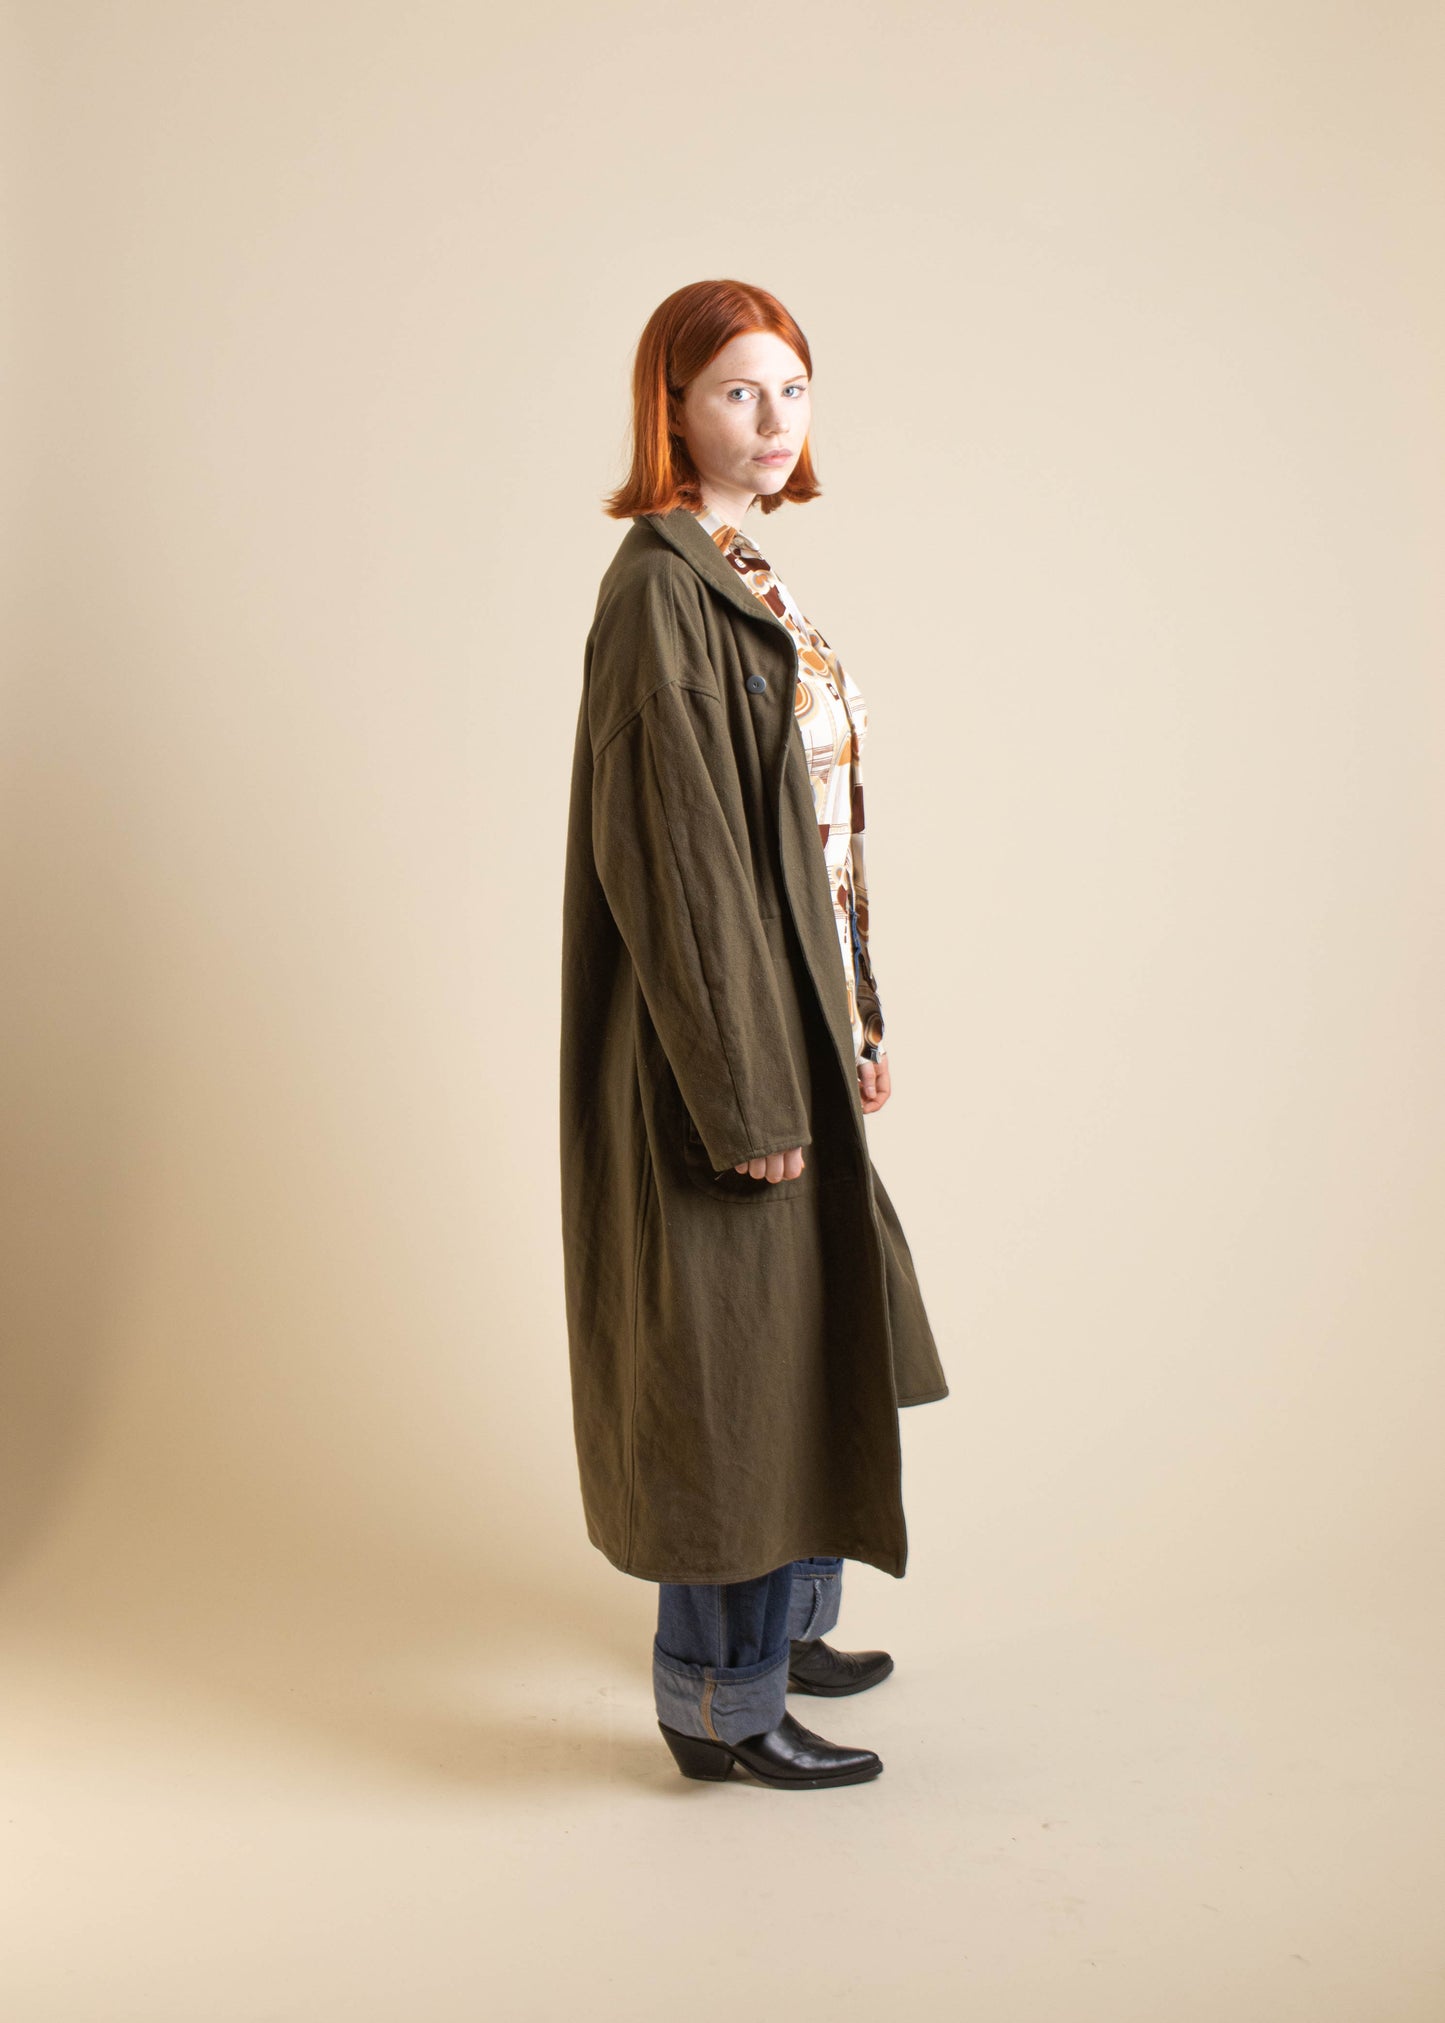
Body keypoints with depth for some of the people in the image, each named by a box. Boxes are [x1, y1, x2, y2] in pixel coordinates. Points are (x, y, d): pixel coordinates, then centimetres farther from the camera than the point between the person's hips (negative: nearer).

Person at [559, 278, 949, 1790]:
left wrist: (854, 1021, 15)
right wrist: (751, 1089, -22)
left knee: (803, 1323, 20)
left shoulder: (747, 583, 13)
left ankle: (782, 1621, 38)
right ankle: (719, 1703, 18)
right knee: (733, 1352, 1)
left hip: (795, 1001, 10)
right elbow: (674, 846, -22)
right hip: (716, 1028, -10)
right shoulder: (658, 590, -16)